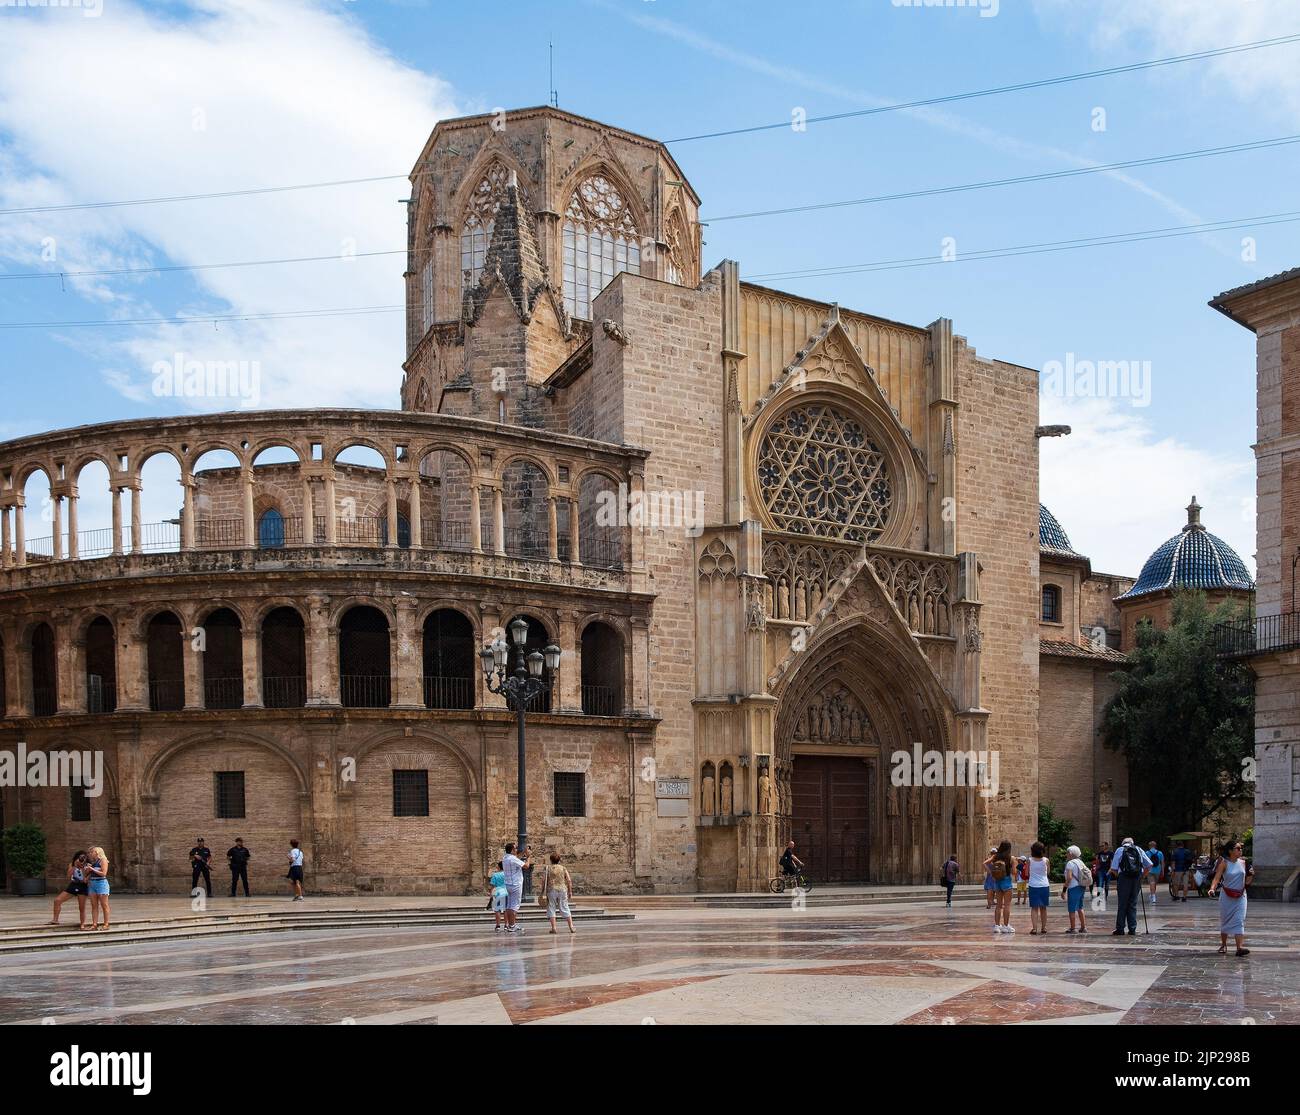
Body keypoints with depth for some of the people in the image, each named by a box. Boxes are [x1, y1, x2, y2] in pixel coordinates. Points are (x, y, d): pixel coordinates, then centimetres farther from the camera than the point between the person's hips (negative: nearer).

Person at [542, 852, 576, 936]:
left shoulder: (548, 869, 0)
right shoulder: (563, 868, 5)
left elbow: (544, 881, -3)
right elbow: (569, 880, 1)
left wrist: (542, 892, 5)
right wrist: (570, 891, 8)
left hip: (551, 890, -2)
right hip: (562, 889, 2)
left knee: (551, 909, 7)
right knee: (565, 908, 9)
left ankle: (553, 928, 0)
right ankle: (571, 926, 6)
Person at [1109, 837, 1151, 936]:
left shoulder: (1120, 850, 6)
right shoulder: (1139, 850, 13)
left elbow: (1113, 869, -1)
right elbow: (1149, 865, 8)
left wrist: (1118, 876, 14)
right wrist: (1142, 875, 15)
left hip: (1124, 878, -2)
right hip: (1137, 879, 2)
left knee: (1122, 905, 1)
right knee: (1133, 905, 9)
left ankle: (1120, 929, 1)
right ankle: (1132, 929, 8)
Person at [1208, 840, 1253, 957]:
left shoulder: (1243, 862, 3)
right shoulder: (1224, 863, -7)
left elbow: (1247, 882, 10)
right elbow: (1217, 878, -15)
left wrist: (1251, 875, -9)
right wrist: (1212, 888, -31)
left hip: (1240, 897, 2)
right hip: (1226, 897, -2)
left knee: (1239, 921, -7)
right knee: (1225, 921, 9)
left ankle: (1240, 947, -15)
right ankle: (1223, 945, 24)